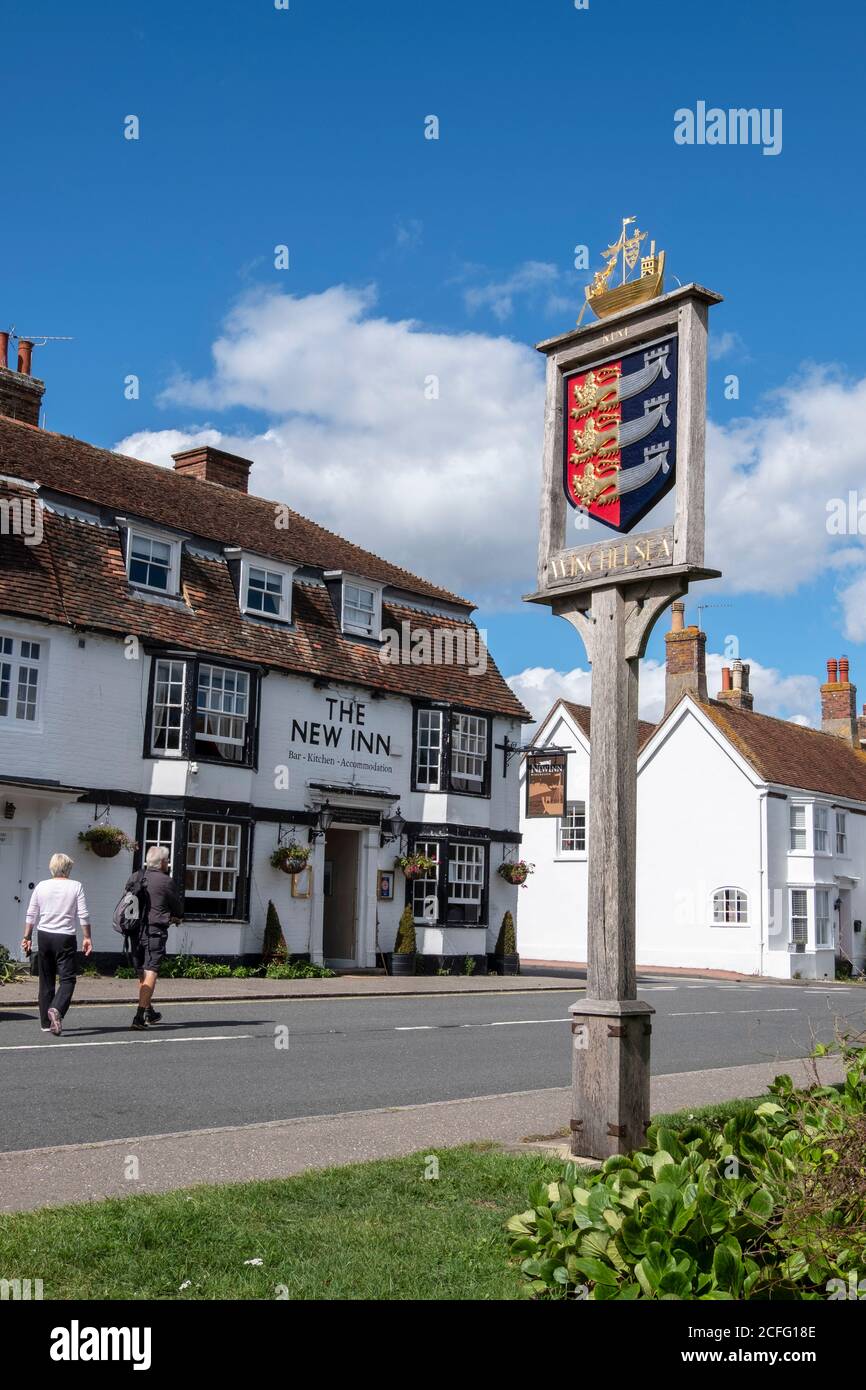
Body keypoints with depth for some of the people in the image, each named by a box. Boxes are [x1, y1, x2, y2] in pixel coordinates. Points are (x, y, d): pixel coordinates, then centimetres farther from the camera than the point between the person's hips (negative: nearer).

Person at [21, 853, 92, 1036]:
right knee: (68, 978, -1)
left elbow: (31, 915, 6)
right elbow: (83, 915, -5)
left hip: (44, 935, 3)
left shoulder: (41, 886, 4)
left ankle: (46, 1022, 14)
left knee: (46, 980, 11)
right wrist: (87, 938, 1)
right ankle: (57, 1009, -26)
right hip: (66, 938, -3)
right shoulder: (75, 886, -3)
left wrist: (27, 937, 14)